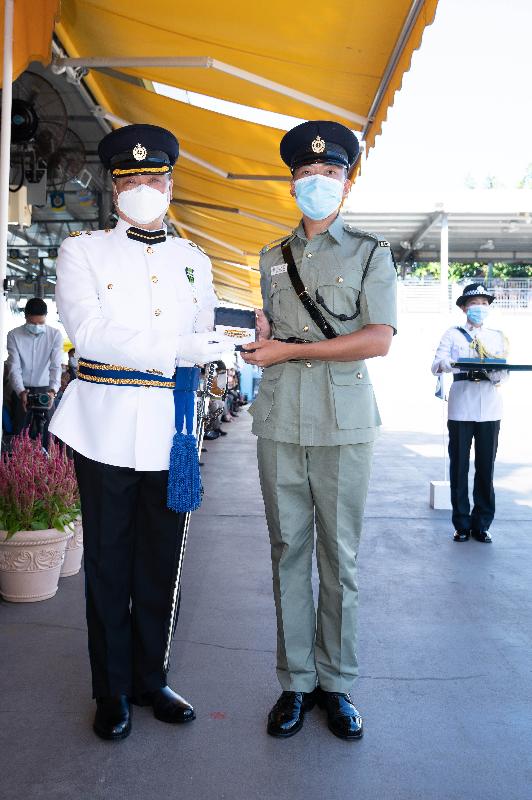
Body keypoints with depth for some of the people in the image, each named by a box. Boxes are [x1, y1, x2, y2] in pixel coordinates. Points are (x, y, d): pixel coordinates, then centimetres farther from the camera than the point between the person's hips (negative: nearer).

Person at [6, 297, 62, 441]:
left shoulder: (55, 335, -8)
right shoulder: (14, 335, -7)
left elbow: (56, 366, -13)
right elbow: (14, 368, -11)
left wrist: (53, 390, -30)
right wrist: (21, 392, -28)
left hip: (45, 390, 0)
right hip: (22, 390, 0)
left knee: (44, 434, -1)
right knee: (19, 434, 3)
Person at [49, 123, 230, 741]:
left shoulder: (195, 262, 14)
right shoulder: (82, 251, 3)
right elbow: (88, 332, -12)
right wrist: (176, 350, -18)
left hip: (170, 434, 3)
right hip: (106, 430, -3)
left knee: (161, 565, 11)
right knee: (108, 565, 6)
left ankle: (150, 679, 27)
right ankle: (113, 690, 22)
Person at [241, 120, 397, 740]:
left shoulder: (369, 253, 6)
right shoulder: (272, 258, 18)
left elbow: (378, 339, -7)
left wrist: (290, 350, -10)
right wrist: (262, 337, 3)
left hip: (344, 422, -3)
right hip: (279, 421, 3)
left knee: (339, 556, 2)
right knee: (288, 550, 5)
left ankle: (336, 683, 16)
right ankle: (295, 682, 16)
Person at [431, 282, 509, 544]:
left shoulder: (498, 337, 16)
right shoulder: (453, 334, 9)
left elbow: (505, 373, 7)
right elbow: (435, 366, -3)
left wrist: (498, 374, -16)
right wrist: (449, 363, -25)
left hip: (490, 409, 2)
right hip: (461, 409, -2)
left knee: (485, 468, 3)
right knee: (459, 466, 1)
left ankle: (481, 524, 13)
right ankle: (462, 524, 10)